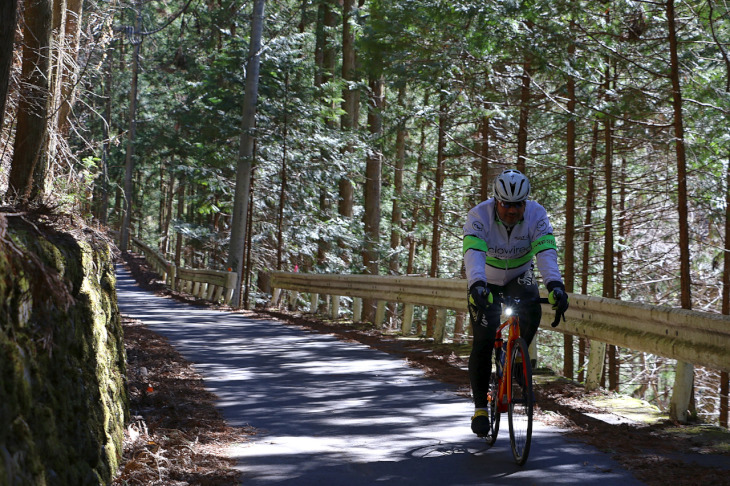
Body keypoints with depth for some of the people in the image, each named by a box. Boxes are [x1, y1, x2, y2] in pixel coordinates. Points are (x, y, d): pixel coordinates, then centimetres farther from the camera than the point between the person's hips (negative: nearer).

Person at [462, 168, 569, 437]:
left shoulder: (536, 214, -23)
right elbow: (473, 253, -42)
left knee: (532, 310, -31)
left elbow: (546, 251, -35)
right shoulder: (479, 216, -28)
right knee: (483, 341, -12)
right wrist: (477, 285, -60)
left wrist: (555, 284, -53)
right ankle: (480, 406, 1)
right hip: (486, 282, -1)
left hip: (519, 277, 1)